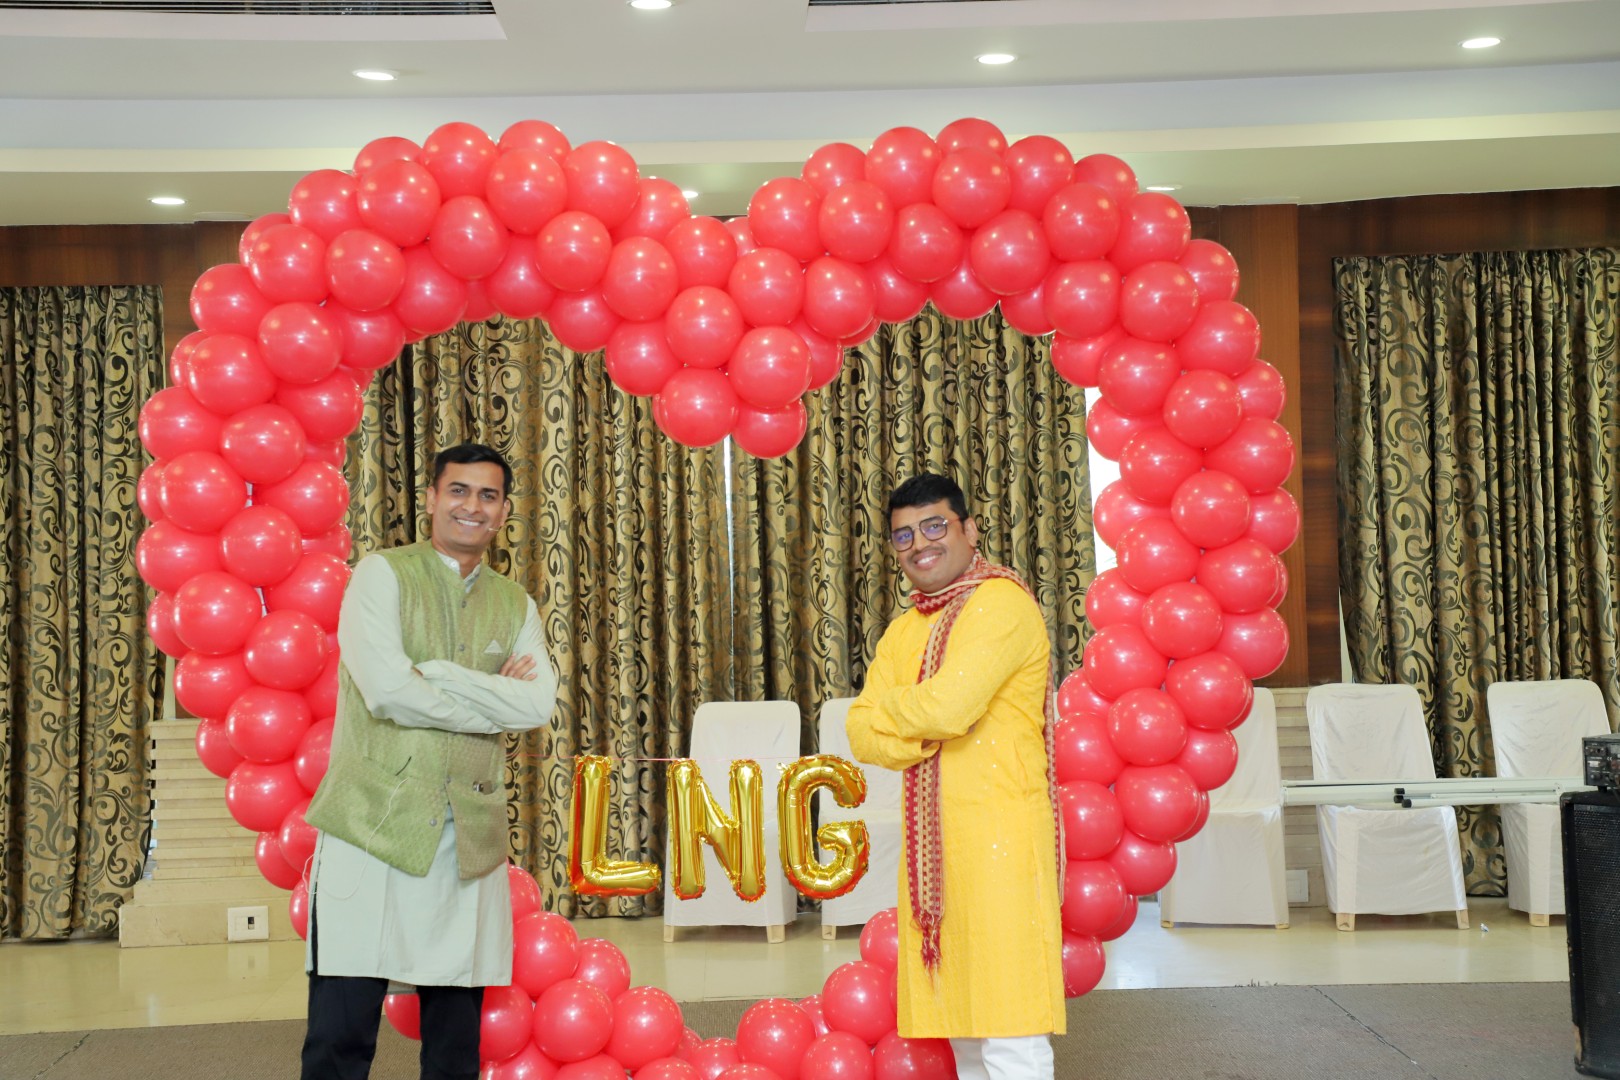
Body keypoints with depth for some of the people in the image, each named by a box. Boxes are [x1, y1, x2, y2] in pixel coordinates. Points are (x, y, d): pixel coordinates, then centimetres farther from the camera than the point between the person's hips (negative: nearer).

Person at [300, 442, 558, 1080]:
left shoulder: (516, 606, 15)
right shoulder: (382, 574, 2)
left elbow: (540, 704, -2)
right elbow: (387, 688, -13)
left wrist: (436, 674, -10)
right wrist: (495, 701, -4)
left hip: (470, 836, 4)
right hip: (373, 826, -4)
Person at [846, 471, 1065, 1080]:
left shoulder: (1001, 602, -9)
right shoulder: (904, 630, 17)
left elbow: (948, 705, -21)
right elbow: (862, 735, 7)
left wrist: (889, 707, -1)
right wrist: (931, 727, -11)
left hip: (1000, 832, -8)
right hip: (931, 845, 8)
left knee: (1008, 1031, -8)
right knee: (961, 1027, 14)